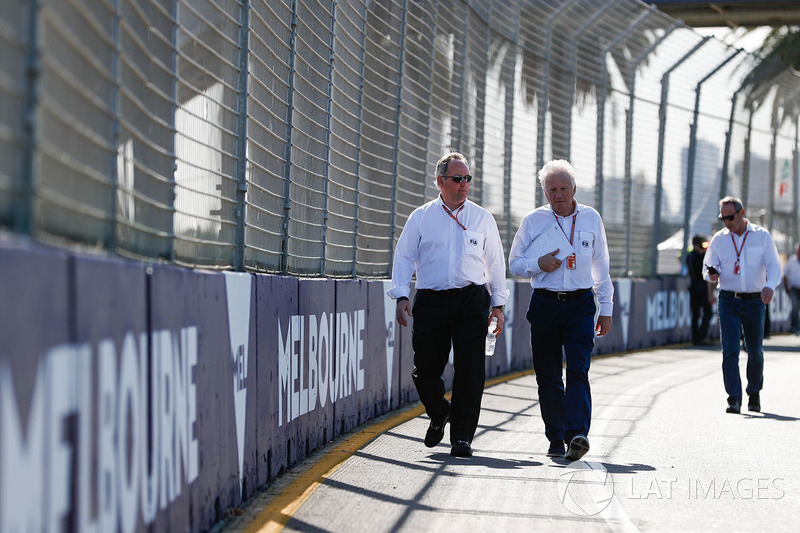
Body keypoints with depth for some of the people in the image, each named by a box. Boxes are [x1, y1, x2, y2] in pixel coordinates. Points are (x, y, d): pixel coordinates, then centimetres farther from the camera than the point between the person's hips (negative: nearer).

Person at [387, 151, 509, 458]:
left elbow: (495, 263, 15)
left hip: (472, 301, 0)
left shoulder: (482, 218, 11)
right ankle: (439, 414, 30)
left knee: (469, 369, -8)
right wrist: (402, 296, -5)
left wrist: (498, 304, 9)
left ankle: (461, 437, 0)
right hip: (430, 302, 0)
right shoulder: (421, 217, 9)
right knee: (426, 368, 0)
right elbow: (404, 258, 8)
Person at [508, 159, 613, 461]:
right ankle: (556, 439, 10)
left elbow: (601, 266, 15)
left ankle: (577, 433, -27)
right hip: (545, 303, 1)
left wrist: (606, 309, 13)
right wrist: (539, 264, -12)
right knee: (547, 376, 2)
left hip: (580, 303, -1)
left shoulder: (591, 219, 9)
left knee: (578, 369, -15)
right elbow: (515, 264, 9)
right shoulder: (533, 221, 6)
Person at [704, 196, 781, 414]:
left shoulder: (762, 236, 2)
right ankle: (734, 399, -13)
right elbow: (709, 267, 11)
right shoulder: (719, 239, 5)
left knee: (755, 351, 6)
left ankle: (754, 393, 28)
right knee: (730, 349, -12)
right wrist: (712, 275, -14)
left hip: (755, 300, 0)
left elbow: (773, 265, -3)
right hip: (729, 299, 0)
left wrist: (769, 286, -23)